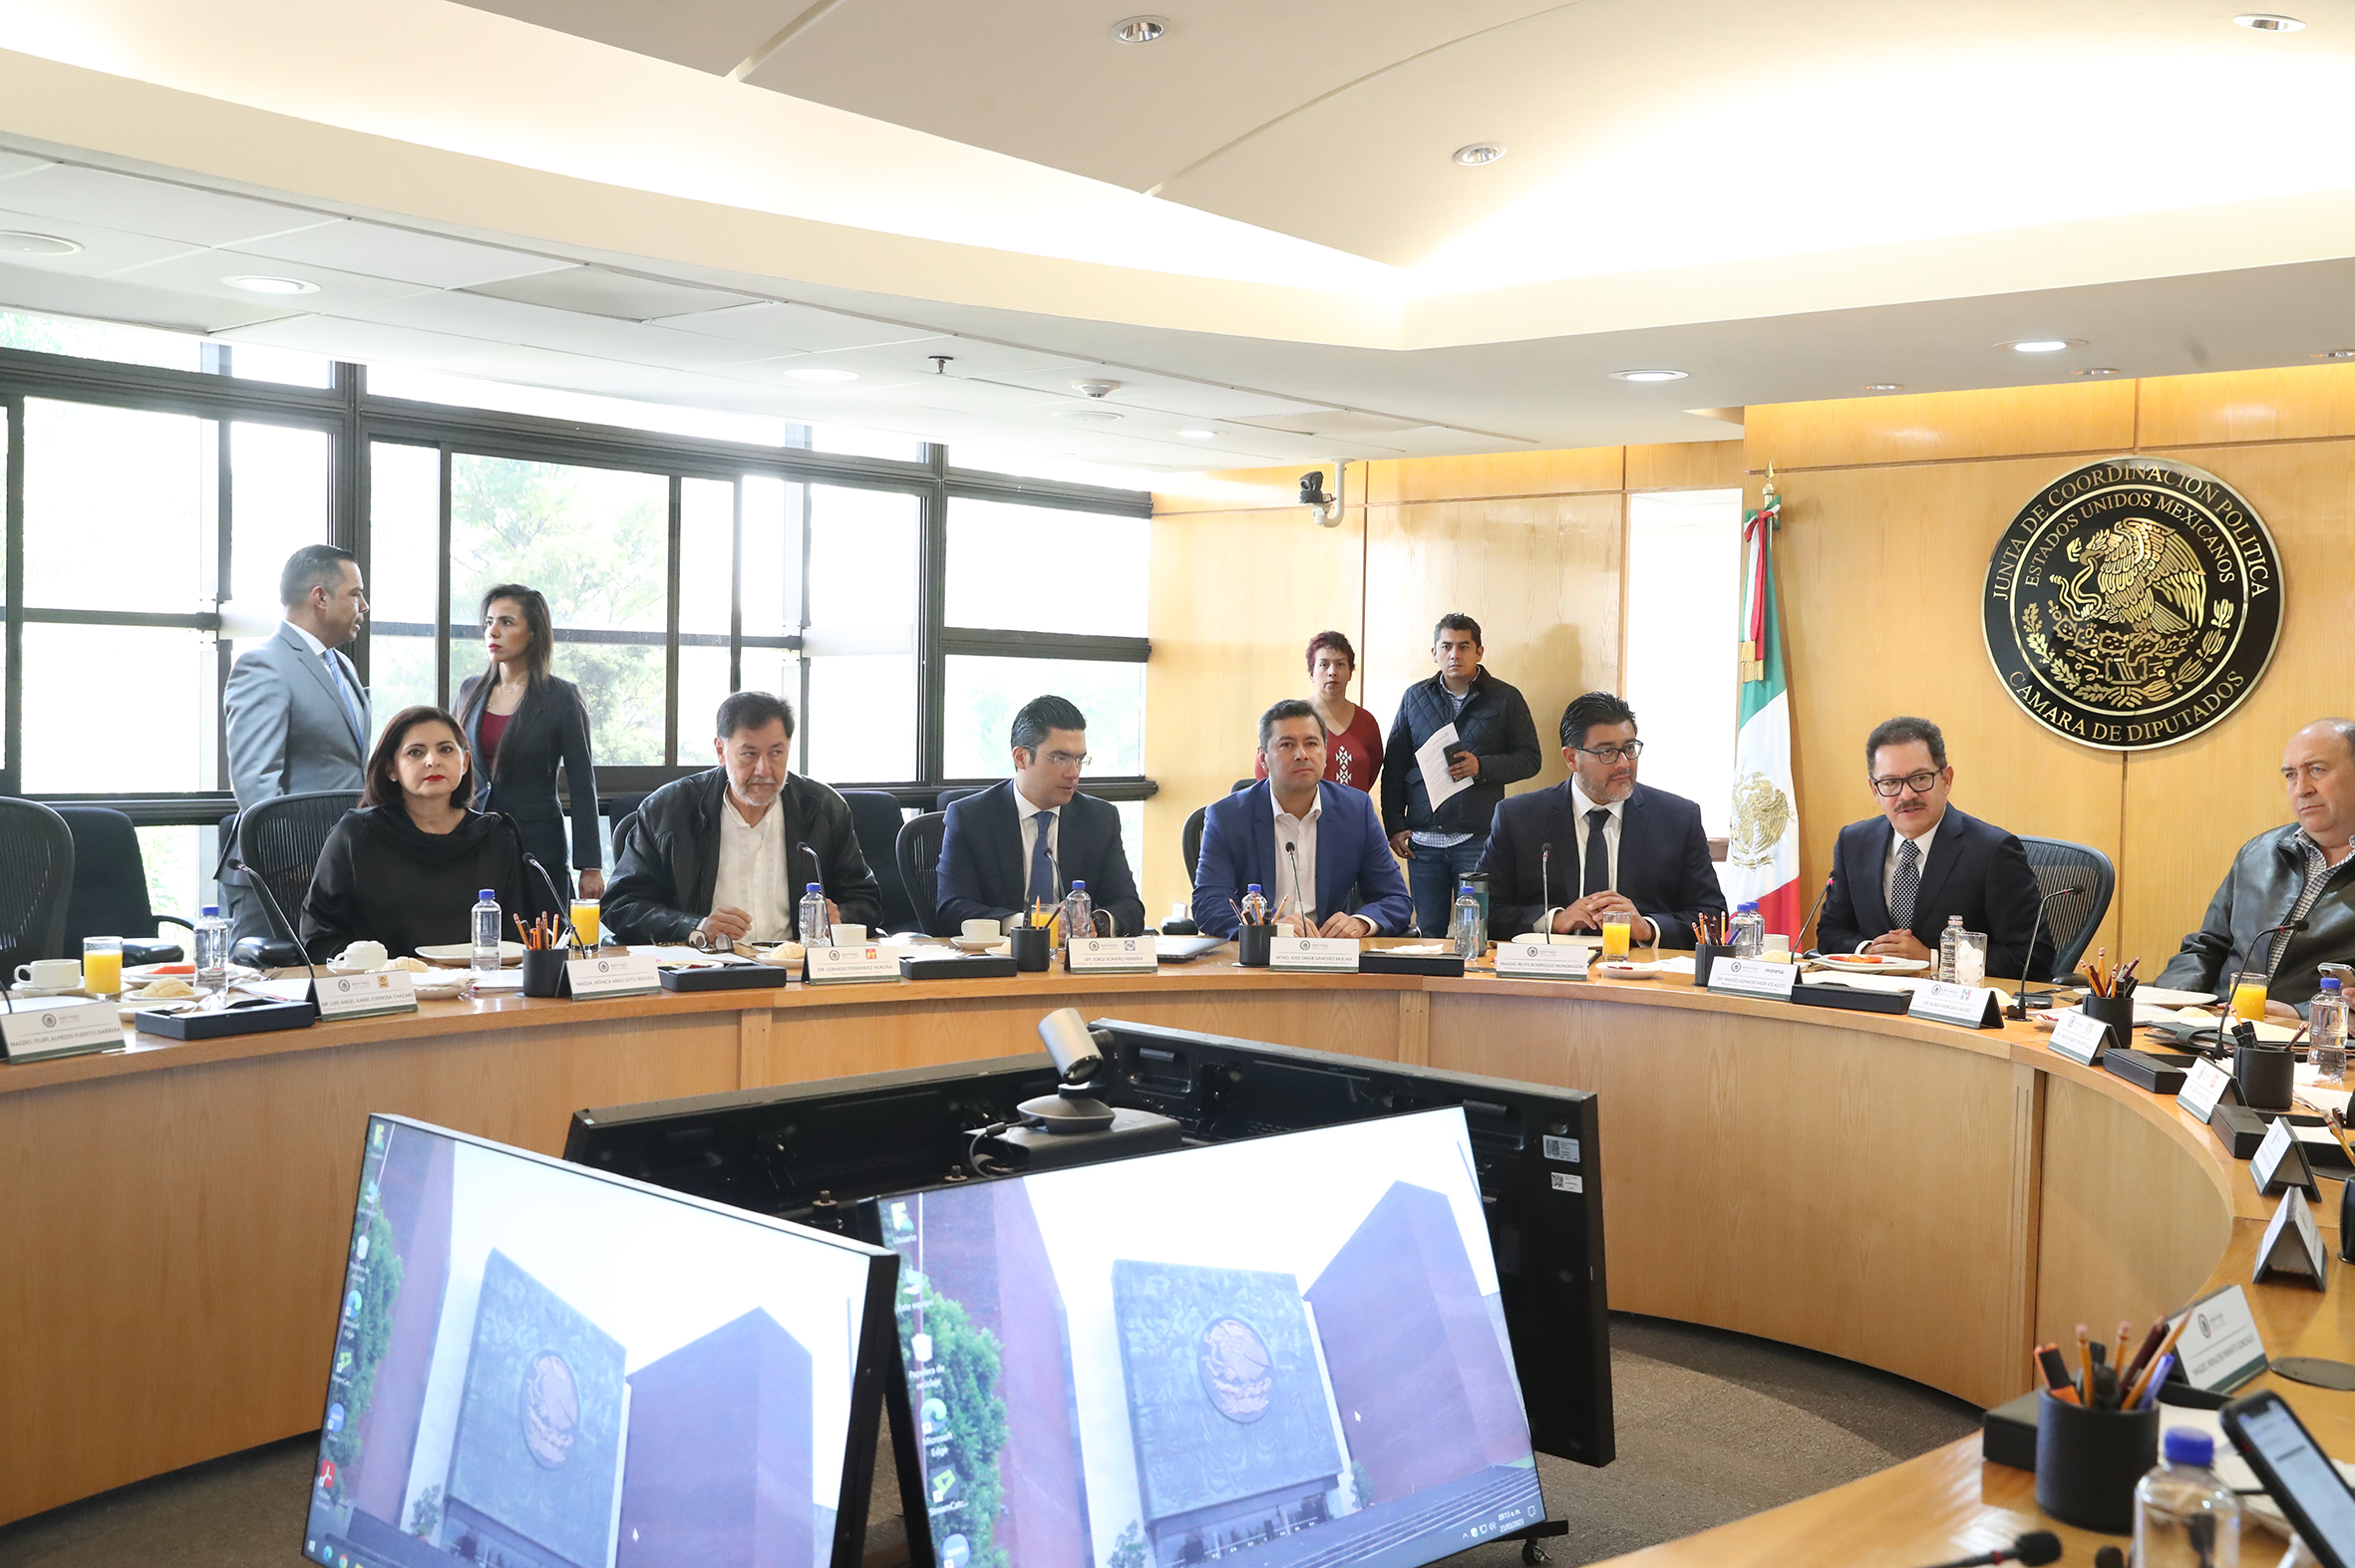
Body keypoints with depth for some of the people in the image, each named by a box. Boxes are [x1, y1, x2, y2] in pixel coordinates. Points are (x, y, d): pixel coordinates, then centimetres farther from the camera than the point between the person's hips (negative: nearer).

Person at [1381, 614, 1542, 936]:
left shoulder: (1505, 699, 6)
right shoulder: (1415, 697, 13)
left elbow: (1529, 758, 5)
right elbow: (1394, 766, 13)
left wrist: (1482, 766, -12)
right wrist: (1394, 825, 4)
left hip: (1478, 837, -2)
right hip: (1423, 839, 3)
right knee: (1428, 933, 6)